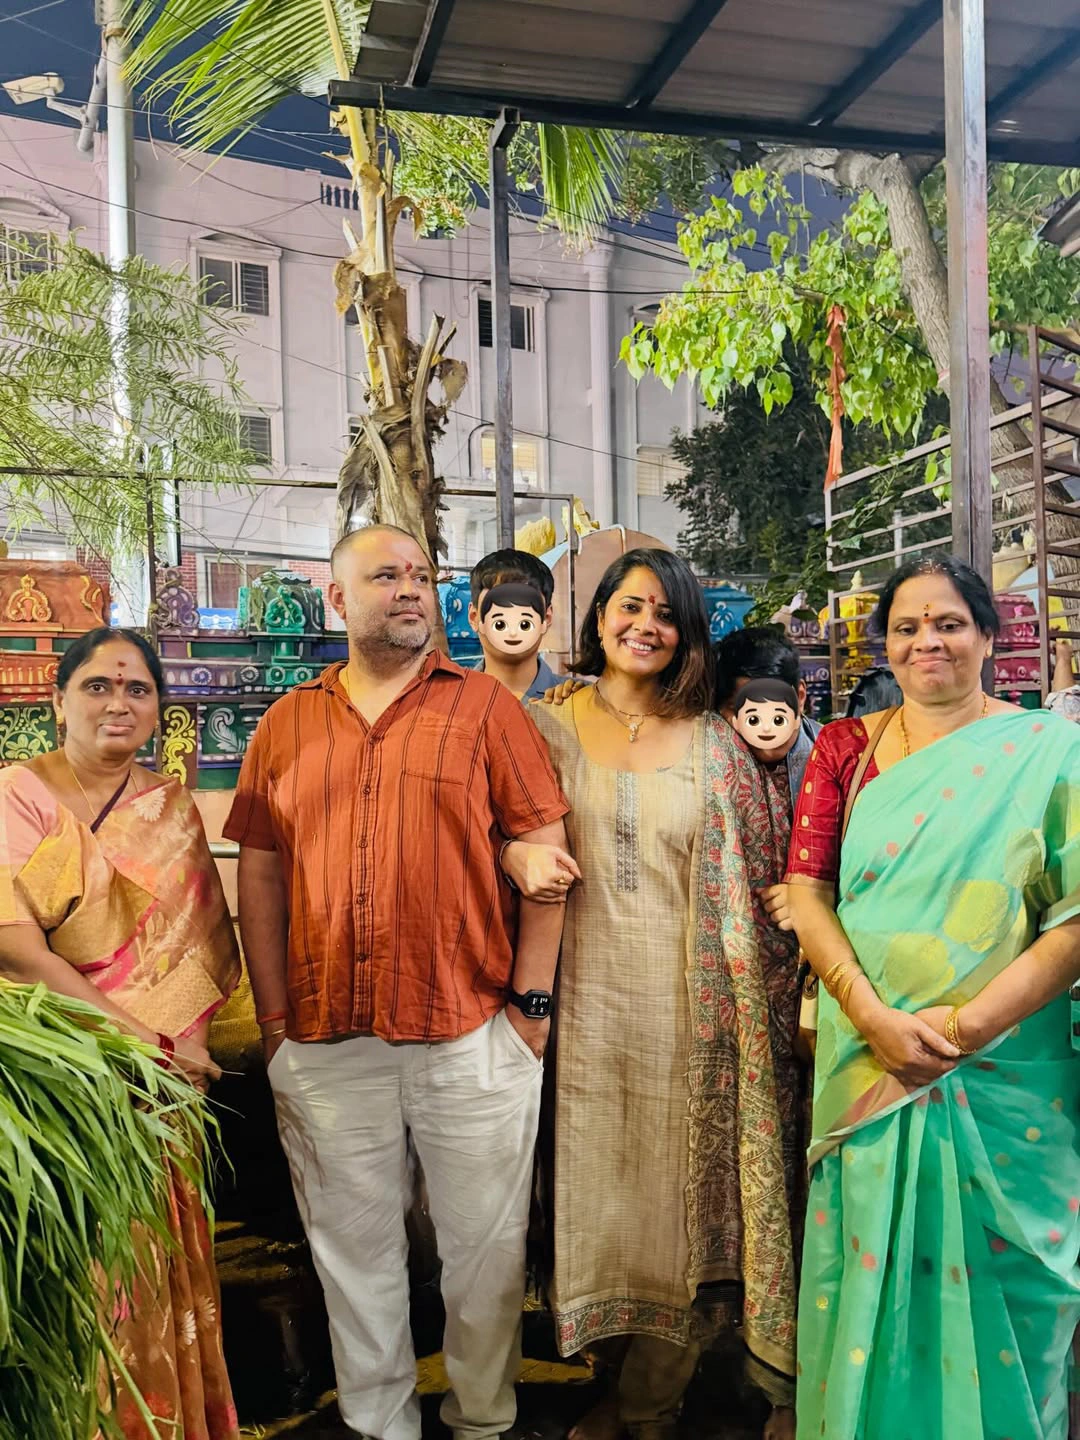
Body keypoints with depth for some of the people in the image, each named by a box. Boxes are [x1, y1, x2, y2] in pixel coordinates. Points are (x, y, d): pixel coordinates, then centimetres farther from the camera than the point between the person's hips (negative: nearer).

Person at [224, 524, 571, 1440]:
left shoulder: (485, 706, 0)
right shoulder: (287, 725, 7)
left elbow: (546, 851, -3)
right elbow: (261, 873, 9)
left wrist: (531, 998, -6)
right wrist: (274, 1015, 5)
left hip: (472, 1036, -2)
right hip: (325, 1045, 2)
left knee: (486, 1246, 12)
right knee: (356, 1254, 16)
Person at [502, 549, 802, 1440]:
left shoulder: (713, 744, 2)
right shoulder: (551, 724, 2)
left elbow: (747, 886, 4)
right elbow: (508, 835, 6)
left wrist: (744, 994, -1)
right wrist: (524, 860, -15)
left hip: (684, 997, 0)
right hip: (587, 989, 0)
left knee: (678, 1180, 8)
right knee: (594, 1177, 10)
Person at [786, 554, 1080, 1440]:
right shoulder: (847, 747, 5)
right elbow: (805, 888, -2)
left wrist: (966, 1026, -15)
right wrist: (872, 1015, -14)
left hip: (1007, 1073, -2)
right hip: (865, 1064, 2)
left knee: (994, 1281, 10)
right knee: (867, 1272, 14)